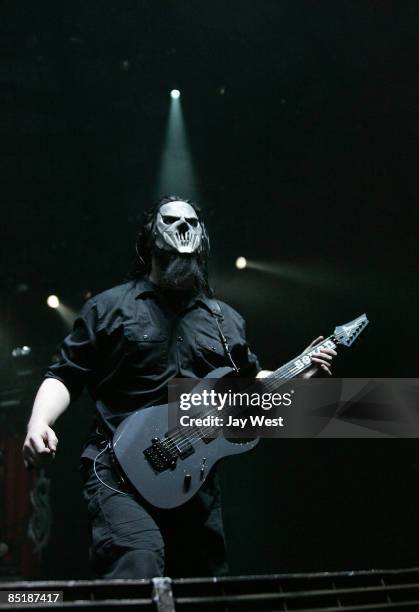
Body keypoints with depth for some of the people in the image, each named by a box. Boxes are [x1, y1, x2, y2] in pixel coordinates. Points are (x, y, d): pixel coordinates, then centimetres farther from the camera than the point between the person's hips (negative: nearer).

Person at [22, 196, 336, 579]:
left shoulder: (226, 320, 15)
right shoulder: (109, 307, 3)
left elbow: (250, 380, 26)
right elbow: (66, 376, 2)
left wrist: (300, 375, 10)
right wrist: (39, 423, -17)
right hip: (120, 471, -4)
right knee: (139, 567, -31)